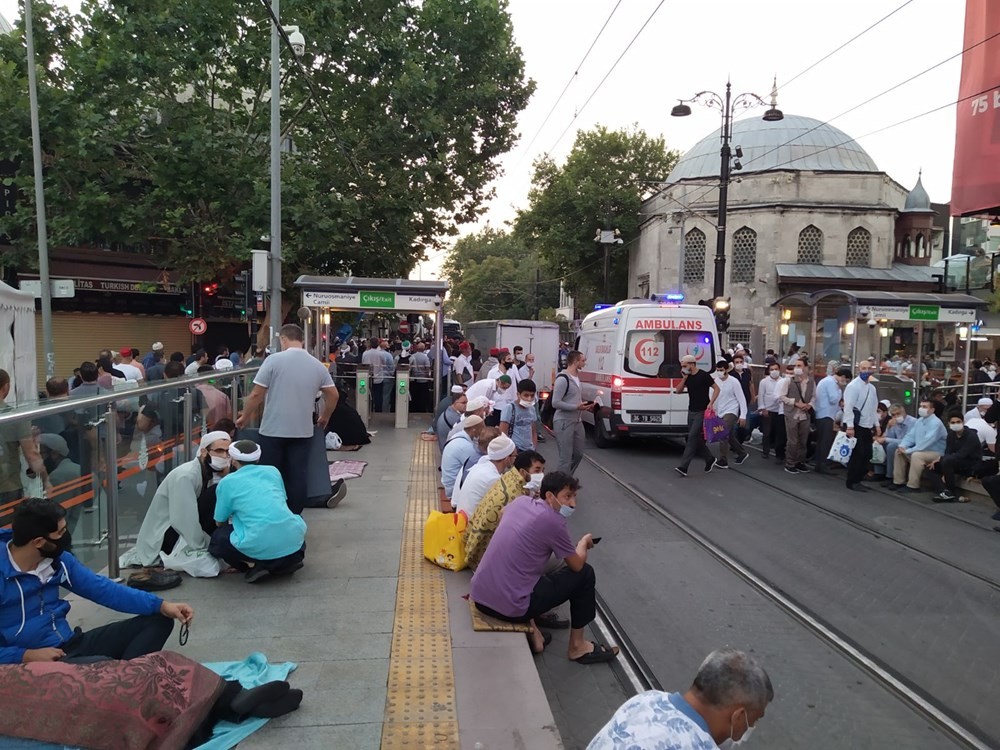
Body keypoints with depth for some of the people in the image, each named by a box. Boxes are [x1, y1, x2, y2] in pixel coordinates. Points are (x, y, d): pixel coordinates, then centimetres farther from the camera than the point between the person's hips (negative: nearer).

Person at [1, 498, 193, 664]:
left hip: (69, 645, 8)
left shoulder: (58, 559, 3)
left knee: (158, 620, -4)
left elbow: (104, 590, 6)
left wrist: (161, 605, -4)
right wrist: (26, 656, -23)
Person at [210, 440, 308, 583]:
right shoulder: (273, 471, 18)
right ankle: (286, 563, 13)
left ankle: (255, 565, 3)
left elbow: (220, 522, 18)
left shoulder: (227, 482, 9)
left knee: (217, 537, 24)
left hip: (260, 547, -3)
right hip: (293, 542, 3)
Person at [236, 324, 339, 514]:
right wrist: (324, 418, 24)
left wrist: (244, 417, 7)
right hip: (302, 431, 3)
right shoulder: (317, 365, 4)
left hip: (273, 430, -3)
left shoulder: (274, 360, -8)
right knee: (298, 476, 7)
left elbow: (256, 395, -8)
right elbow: (333, 395, 8)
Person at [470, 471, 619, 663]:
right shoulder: (553, 521, -12)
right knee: (585, 574, 7)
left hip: (479, 596, 7)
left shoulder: (521, 501, 7)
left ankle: (530, 629, 21)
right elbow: (577, 565, 2)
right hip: (509, 607, -7)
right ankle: (577, 646, 20)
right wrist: (585, 541, 20)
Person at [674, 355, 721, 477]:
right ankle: (710, 459, 29)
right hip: (691, 411, 8)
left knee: (692, 437, -12)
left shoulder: (703, 375, -11)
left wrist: (711, 403, -18)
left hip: (702, 412, -8)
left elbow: (716, 388, -8)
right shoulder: (688, 377, 9)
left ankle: (683, 467, -16)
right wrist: (684, 378, -5)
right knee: (696, 439, 11)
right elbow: (678, 390, 6)